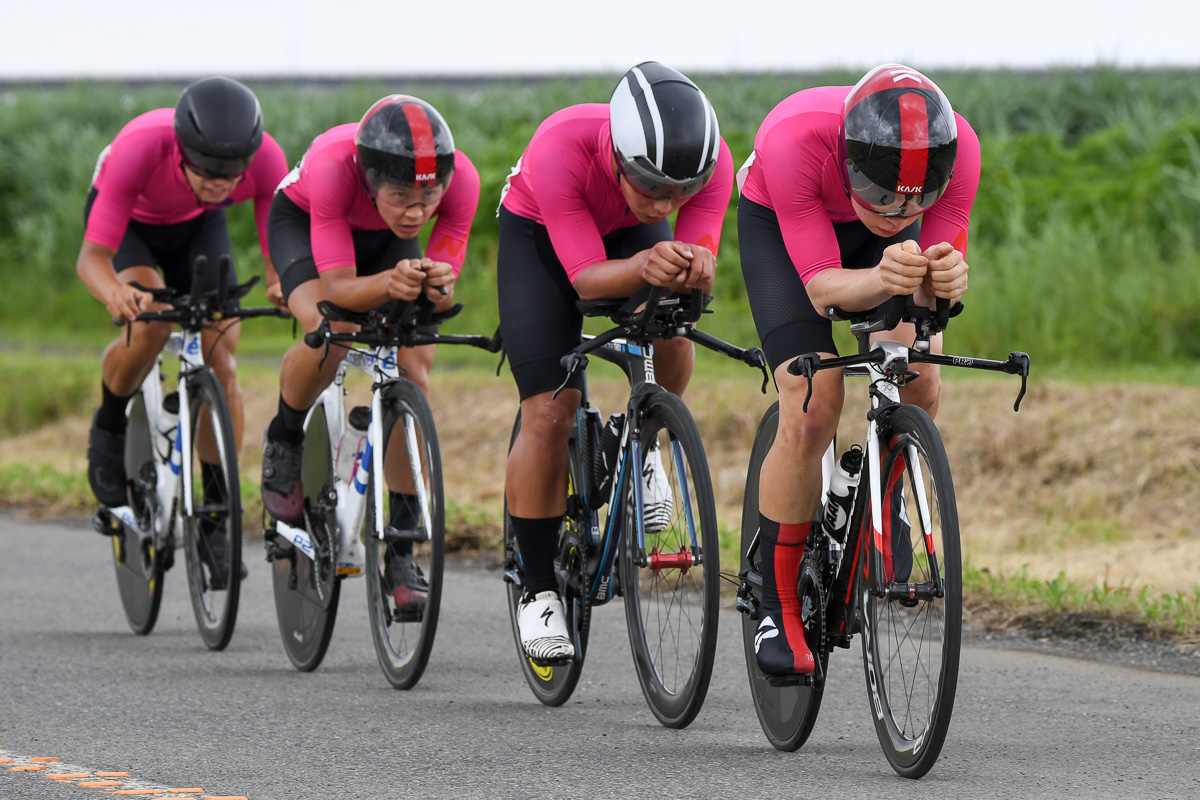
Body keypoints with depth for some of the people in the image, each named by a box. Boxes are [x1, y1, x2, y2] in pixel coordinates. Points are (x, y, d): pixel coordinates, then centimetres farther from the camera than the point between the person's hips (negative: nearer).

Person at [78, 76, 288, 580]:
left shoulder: (266, 159, -34)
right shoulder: (139, 149, -42)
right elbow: (91, 257, -37)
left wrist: (283, 284, -46)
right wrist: (114, 293, -59)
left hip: (197, 225, 3)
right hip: (125, 221, -3)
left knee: (220, 359, -10)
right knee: (151, 323, -30)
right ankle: (110, 426, 0)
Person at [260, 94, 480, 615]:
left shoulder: (460, 177, -35)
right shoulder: (333, 166, -42)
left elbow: (443, 288, -26)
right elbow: (338, 289, -39)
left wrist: (437, 287, -50)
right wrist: (390, 284, -59)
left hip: (384, 238, 3)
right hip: (302, 220, -3)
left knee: (412, 374, -13)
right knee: (332, 332, -32)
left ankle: (401, 551, -4)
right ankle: (284, 440, 0)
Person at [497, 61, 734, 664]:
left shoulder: (712, 163, -33)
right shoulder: (560, 150, -41)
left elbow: (702, 262, -29)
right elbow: (586, 277, -37)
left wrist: (694, 270, -53)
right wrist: (645, 267, -58)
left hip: (628, 234, 2)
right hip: (540, 234, -2)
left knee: (670, 330, -28)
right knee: (549, 414, -12)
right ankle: (538, 590, 2)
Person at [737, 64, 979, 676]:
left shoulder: (957, 149, -35)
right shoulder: (795, 142, -43)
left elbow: (933, 294, -27)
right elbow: (822, 286, -37)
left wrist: (945, 282, -51)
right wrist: (883, 280, -58)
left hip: (881, 241, 3)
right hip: (779, 227, -3)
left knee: (919, 388, -18)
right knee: (812, 412, -18)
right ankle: (777, 608, -4)